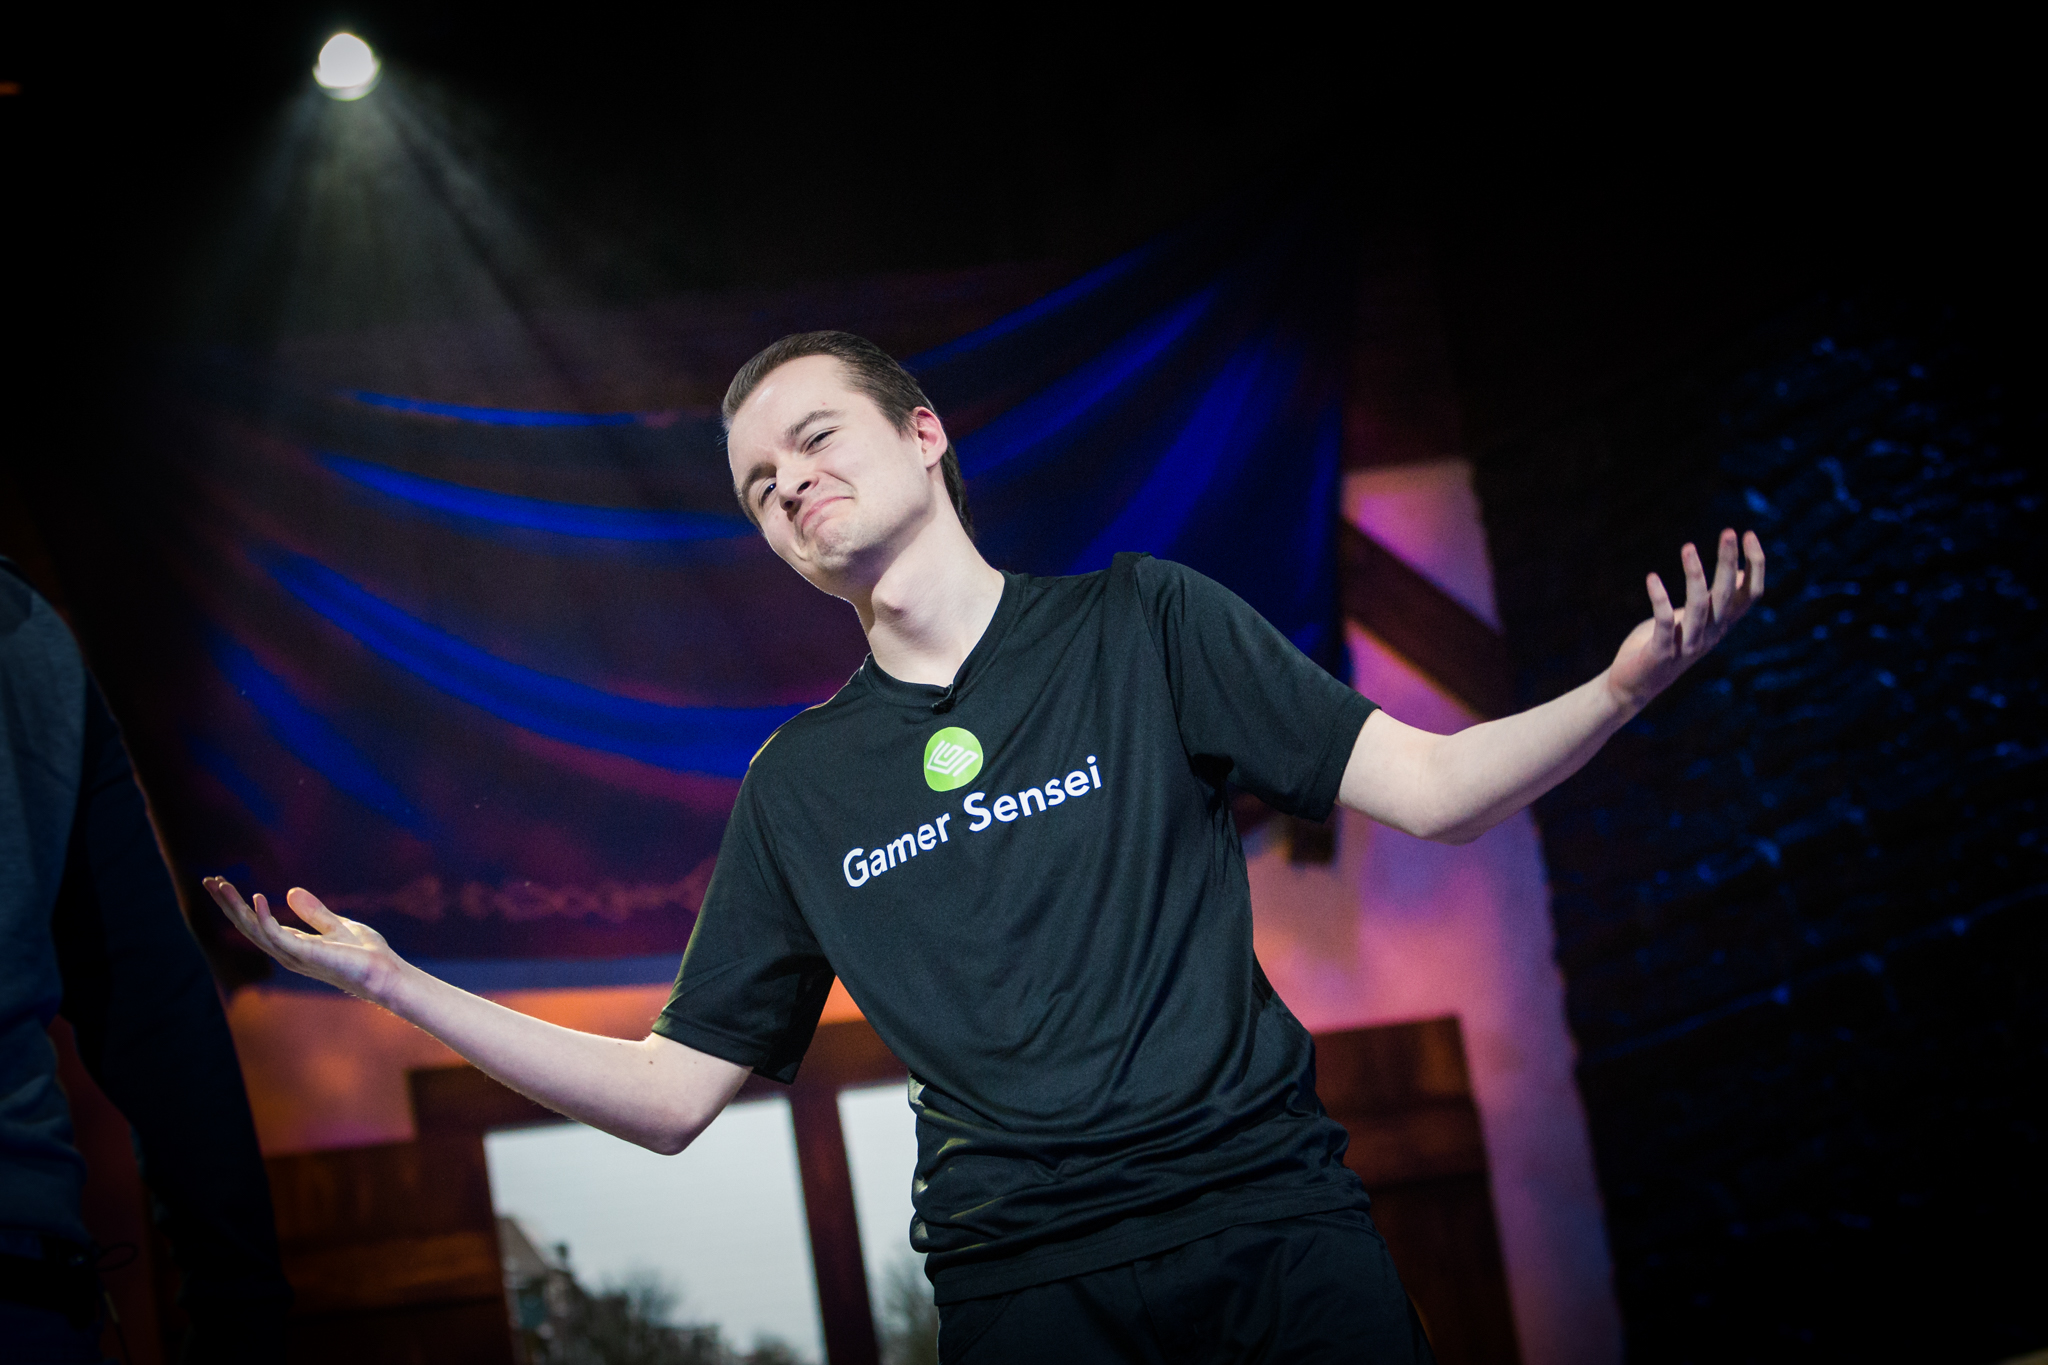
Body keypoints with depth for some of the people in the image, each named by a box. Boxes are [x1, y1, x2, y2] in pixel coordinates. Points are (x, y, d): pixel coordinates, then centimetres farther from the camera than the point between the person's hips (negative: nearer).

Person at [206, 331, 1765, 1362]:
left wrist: (1624, 687, -18)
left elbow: (1428, 787, 1)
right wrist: (393, 982, 6)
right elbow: (671, 1096, 12)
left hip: (1276, 1218, -1)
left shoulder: (1136, 624, 8)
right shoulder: (800, 781, 13)